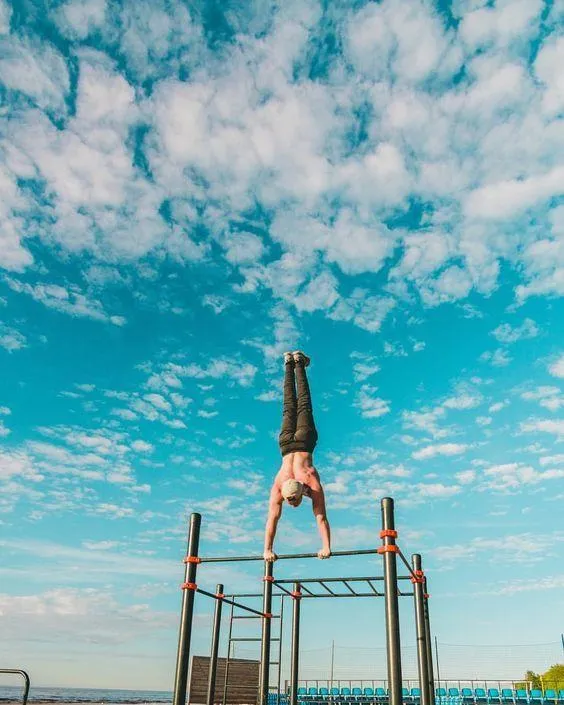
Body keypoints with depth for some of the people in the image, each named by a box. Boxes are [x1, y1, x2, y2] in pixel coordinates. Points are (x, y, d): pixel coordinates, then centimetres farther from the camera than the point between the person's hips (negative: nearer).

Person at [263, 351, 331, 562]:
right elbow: (272, 519, -29)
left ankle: (299, 363, 30)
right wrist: (268, 549, -32)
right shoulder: (278, 487, -32)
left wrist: (326, 547, -36)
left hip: (304, 442, -1)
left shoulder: (313, 485, -35)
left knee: (303, 405, 17)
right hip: (288, 444, 1)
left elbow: (321, 517, -34)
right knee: (290, 407, 20)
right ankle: (289, 364, 35)